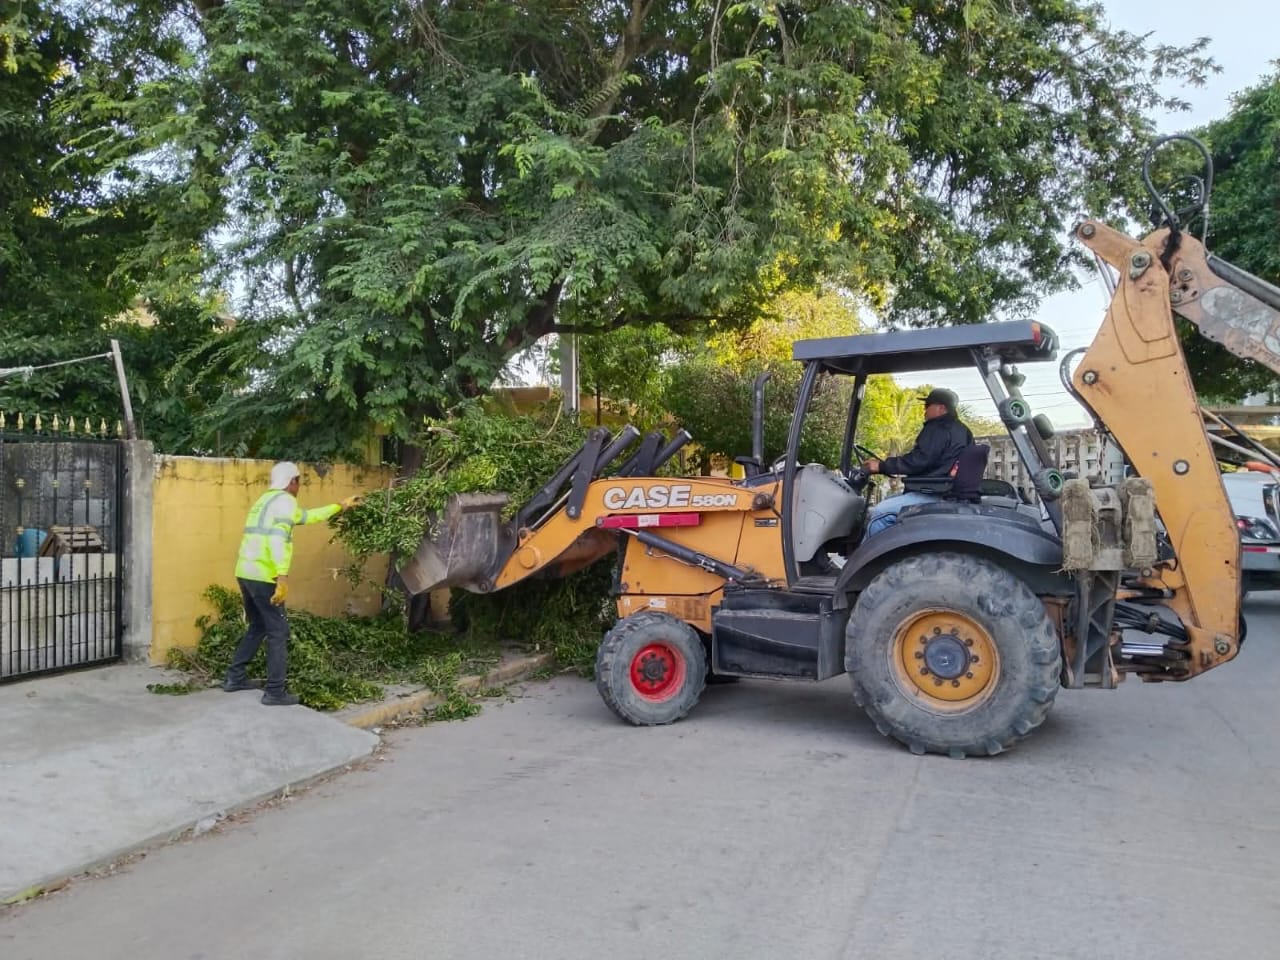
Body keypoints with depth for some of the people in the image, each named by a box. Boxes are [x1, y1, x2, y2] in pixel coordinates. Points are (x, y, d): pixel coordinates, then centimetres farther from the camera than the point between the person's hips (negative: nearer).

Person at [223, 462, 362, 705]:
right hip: (263, 575, -9)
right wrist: (283, 575, -29)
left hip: (245, 572, 9)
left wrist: (339, 506, 40)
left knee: (258, 627, 22)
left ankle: (235, 678, 27)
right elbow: (278, 537, -23)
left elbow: (307, 515, 33)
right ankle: (276, 692, 1)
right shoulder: (285, 501, -7)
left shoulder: (266, 499, 23)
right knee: (278, 631, -2)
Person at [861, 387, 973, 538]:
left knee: (877, 514, -22)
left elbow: (918, 461, -18)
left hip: (932, 494, -11)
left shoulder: (938, 429, -10)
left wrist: (882, 466, -13)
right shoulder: (960, 430, 22)